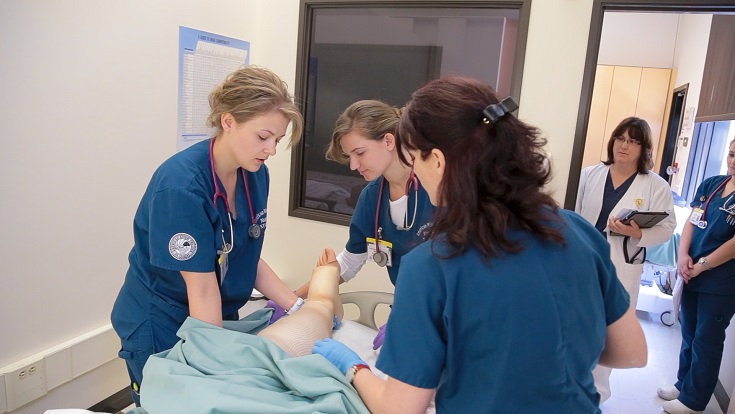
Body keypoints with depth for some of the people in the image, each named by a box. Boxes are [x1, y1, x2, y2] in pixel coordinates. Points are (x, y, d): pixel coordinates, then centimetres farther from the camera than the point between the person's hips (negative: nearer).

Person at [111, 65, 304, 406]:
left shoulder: (256, 175, -8)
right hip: (159, 325, -6)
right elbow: (202, 289, -25)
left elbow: (247, 258, -2)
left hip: (218, 317, 6)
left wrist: (299, 309, -9)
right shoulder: (180, 186, -29)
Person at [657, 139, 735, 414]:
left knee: (706, 340, 7)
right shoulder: (710, 184, 5)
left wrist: (702, 265, -15)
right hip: (692, 275, 6)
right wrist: (683, 255, -10)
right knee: (689, 334, 17)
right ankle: (684, 384, 34)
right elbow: (691, 221, 3)